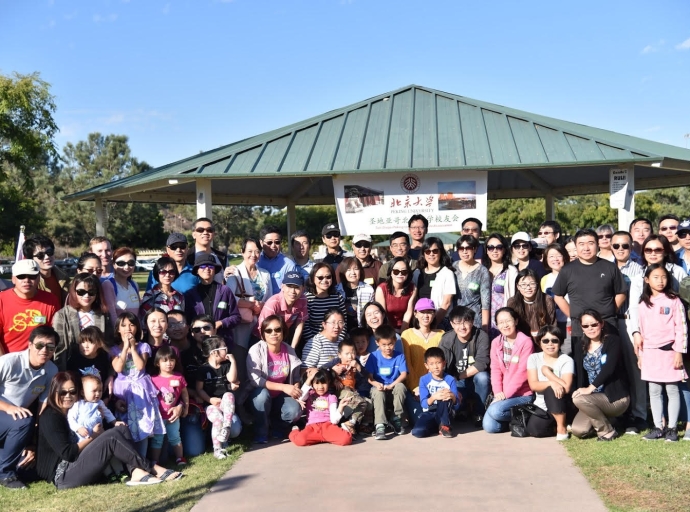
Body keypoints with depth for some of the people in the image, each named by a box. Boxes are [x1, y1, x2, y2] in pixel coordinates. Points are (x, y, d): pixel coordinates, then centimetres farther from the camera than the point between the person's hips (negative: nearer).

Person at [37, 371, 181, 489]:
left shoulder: (73, 411, 20)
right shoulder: (50, 418, -8)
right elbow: (67, 453, -18)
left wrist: (97, 435, -5)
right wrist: (93, 436, -9)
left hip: (76, 465, 9)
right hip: (63, 476, -9)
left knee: (121, 429, -4)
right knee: (111, 437, -23)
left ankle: (137, 472, -24)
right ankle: (153, 469, -16)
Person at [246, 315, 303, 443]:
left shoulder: (289, 350, -6)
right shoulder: (256, 350, -19)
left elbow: (296, 378, 4)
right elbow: (255, 380, -25)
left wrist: (296, 391, -18)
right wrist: (283, 387, -31)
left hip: (280, 396, 3)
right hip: (259, 396, -2)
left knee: (295, 411, -26)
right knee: (262, 393, -36)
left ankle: (278, 426, 9)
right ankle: (260, 433, -14)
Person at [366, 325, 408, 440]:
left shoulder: (400, 356, 1)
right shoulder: (373, 357, -1)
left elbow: (403, 374, -10)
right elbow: (369, 376, -6)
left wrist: (391, 385, -25)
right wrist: (377, 384, -28)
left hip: (394, 388, 1)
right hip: (378, 387, -1)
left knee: (400, 386, -32)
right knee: (378, 392, -35)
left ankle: (397, 419, -16)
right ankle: (380, 426, -43)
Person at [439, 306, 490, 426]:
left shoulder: (481, 336, -15)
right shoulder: (446, 340, -10)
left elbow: (481, 363, -24)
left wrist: (458, 376, -25)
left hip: (476, 382, -1)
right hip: (457, 384, 1)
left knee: (482, 377, -34)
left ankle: (478, 413, -9)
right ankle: (465, 407, 10)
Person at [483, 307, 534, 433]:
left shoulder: (526, 342, -11)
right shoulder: (495, 343, 6)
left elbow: (522, 372, -15)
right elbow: (495, 370, 3)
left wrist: (506, 394, -18)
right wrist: (498, 392, -12)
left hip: (522, 394, -5)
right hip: (503, 394, 5)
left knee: (495, 410, -30)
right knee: (489, 427, -13)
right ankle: (513, 417, 15)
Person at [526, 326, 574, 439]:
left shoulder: (567, 360, -10)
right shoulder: (534, 358, -1)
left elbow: (566, 388, -24)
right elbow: (533, 385, -12)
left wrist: (547, 371, -16)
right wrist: (551, 383, -30)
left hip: (560, 405, -2)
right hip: (542, 406, 2)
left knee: (551, 390, -34)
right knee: (534, 430, -26)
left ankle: (562, 427, -17)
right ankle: (553, 423, 8)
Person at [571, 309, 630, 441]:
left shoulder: (612, 341, -8)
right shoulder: (581, 347, 9)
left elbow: (609, 367, -22)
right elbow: (580, 374, 3)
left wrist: (590, 388, -28)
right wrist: (580, 390, -15)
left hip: (616, 397, -5)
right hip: (594, 398, 6)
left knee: (579, 400, -30)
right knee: (577, 430, -17)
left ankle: (607, 431, -8)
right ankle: (602, 418, 16)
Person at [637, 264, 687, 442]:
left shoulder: (673, 301, -4)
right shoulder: (643, 304, 9)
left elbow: (681, 327, -6)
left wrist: (679, 352, -11)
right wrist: (640, 354, 11)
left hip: (669, 351, -4)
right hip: (650, 352, 4)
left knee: (672, 390, 2)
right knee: (654, 391, 8)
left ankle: (672, 428, 9)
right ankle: (658, 427, 15)